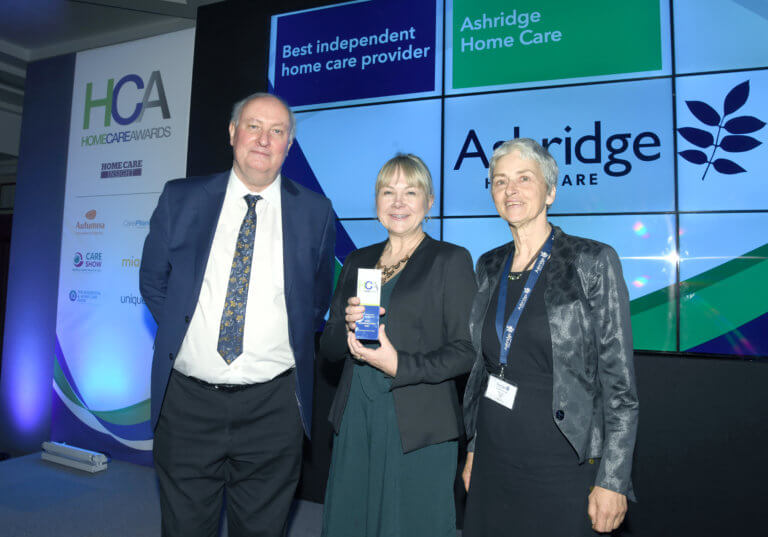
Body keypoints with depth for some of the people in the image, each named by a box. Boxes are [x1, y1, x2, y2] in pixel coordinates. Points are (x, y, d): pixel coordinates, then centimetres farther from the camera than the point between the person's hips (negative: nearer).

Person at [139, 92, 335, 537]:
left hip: (272, 408, 0)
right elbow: (153, 281, 11)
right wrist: (182, 330, 2)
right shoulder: (180, 199, 1)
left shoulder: (315, 212, -1)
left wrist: (289, 350, 2)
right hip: (186, 399, 1)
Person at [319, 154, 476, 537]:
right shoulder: (357, 261, 11)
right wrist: (347, 325, -10)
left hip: (419, 429, -4)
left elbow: (467, 351, -8)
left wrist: (399, 366, -19)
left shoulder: (451, 260, -3)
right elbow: (327, 346, 12)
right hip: (355, 422, 5)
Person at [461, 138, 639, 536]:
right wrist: (473, 447, 12)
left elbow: (620, 381, -10)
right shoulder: (488, 267, 5)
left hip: (560, 465, -4)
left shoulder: (593, 261, -10)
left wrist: (612, 480, -12)